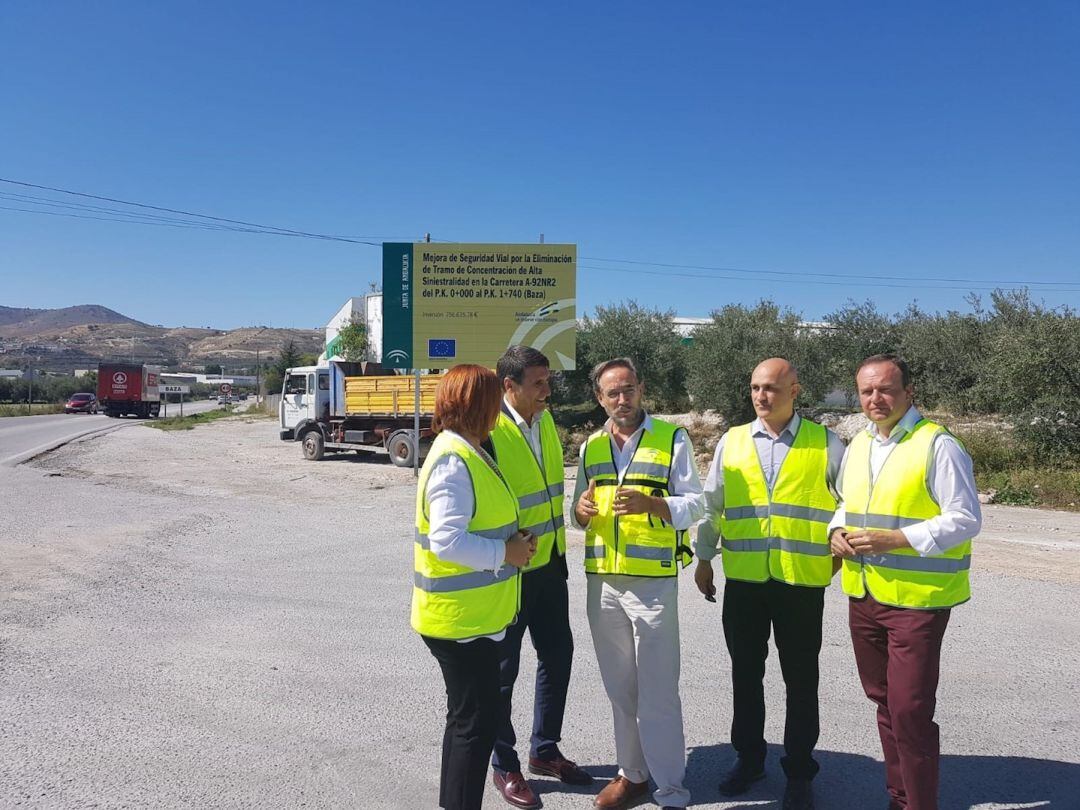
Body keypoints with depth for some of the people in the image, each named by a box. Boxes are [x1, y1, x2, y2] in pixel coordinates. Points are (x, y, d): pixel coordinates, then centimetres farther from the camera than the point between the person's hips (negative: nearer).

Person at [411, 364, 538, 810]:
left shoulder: (468, 453, 10)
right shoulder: (454, 462, -22)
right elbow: (446, 540, -29)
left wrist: (512, 540, 2)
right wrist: (505, 553, -20)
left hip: (475, 614, 10)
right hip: (460, 618, -10)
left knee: (468, 717, 21)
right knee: (476, 720, 1)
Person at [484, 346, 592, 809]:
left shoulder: (545, 420, 4)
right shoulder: (488, 433, -21)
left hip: (549, 563, 8)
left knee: (557, 654, 16)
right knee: (504, 668, 9)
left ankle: (544, 750, 36)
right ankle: (504, 766, 28)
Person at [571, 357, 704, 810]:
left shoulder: (672, 439, -1)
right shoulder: (591, 447, 12)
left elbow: (695, 504, -4)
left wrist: (650, 503, -22)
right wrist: (582, 510, -7)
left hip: (653, 581, -4)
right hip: (602, 583, 5)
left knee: (658, 692, -1)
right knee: (619, 687, 15)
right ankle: (633, 772, 31)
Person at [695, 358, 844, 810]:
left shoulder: (824, 443, 0)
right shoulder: (732, 442, 5)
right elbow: (711, 505, 10)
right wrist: (703, 559, 12)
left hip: (802, 580, -2)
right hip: (743, 579, 2)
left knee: (800, 680, 9)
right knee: (745, 674, 14)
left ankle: (799, 772, 25)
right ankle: (748, 758, 33)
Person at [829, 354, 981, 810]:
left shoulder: (938, 446, -11)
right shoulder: (858, 445, 11)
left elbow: (965, 520, -14)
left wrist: (894, 539, -21)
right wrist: (837, 532, 1)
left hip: (916, 599, -7)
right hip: (863, 597, 7)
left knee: (909, 711, -4)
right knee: (885, 702, 17)